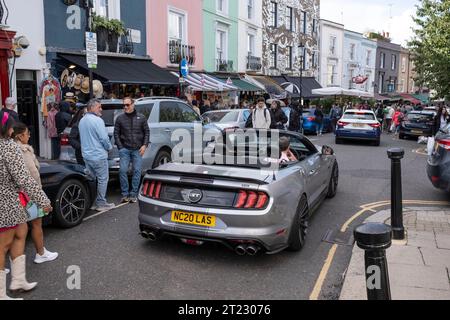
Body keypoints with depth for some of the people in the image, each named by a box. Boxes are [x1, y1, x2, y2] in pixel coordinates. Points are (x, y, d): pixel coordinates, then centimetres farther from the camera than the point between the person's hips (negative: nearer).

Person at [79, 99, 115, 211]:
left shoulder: (82, 121, 13)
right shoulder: (97, 120, -16)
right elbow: (104, 138, -17)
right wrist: (109, 147, 0)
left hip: (86, 155, 9)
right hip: (98, 155, -9)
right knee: (102, 179, 1)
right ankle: (101, 203, 5)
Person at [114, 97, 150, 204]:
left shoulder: (141, 118, 7)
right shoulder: (120, 118, 6)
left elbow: (147, 132, 8)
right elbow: (116, 133, 6)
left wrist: (145, 145, -3)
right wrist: (120, 147, -3)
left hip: (137, 150, 0)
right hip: (125, 149, 0)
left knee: (137, 171, 0)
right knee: (123, 171, -5)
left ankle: (133, 195, 9)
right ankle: (125, 194, 6)